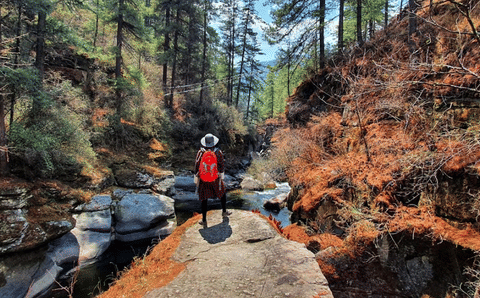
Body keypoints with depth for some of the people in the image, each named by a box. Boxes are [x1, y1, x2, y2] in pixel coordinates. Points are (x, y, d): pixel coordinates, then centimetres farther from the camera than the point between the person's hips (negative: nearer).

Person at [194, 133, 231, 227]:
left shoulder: (200, 152, -14)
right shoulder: (218, 152, -14)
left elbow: (197, 166, -9)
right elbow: (222, 165, -7)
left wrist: (196, 179, 3)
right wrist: (222, 176, 9)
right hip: (215, 178, 0)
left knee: (204, 199, 11)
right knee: (223, 192, 26)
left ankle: (204, 220, 18)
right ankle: (224, 212, 42)